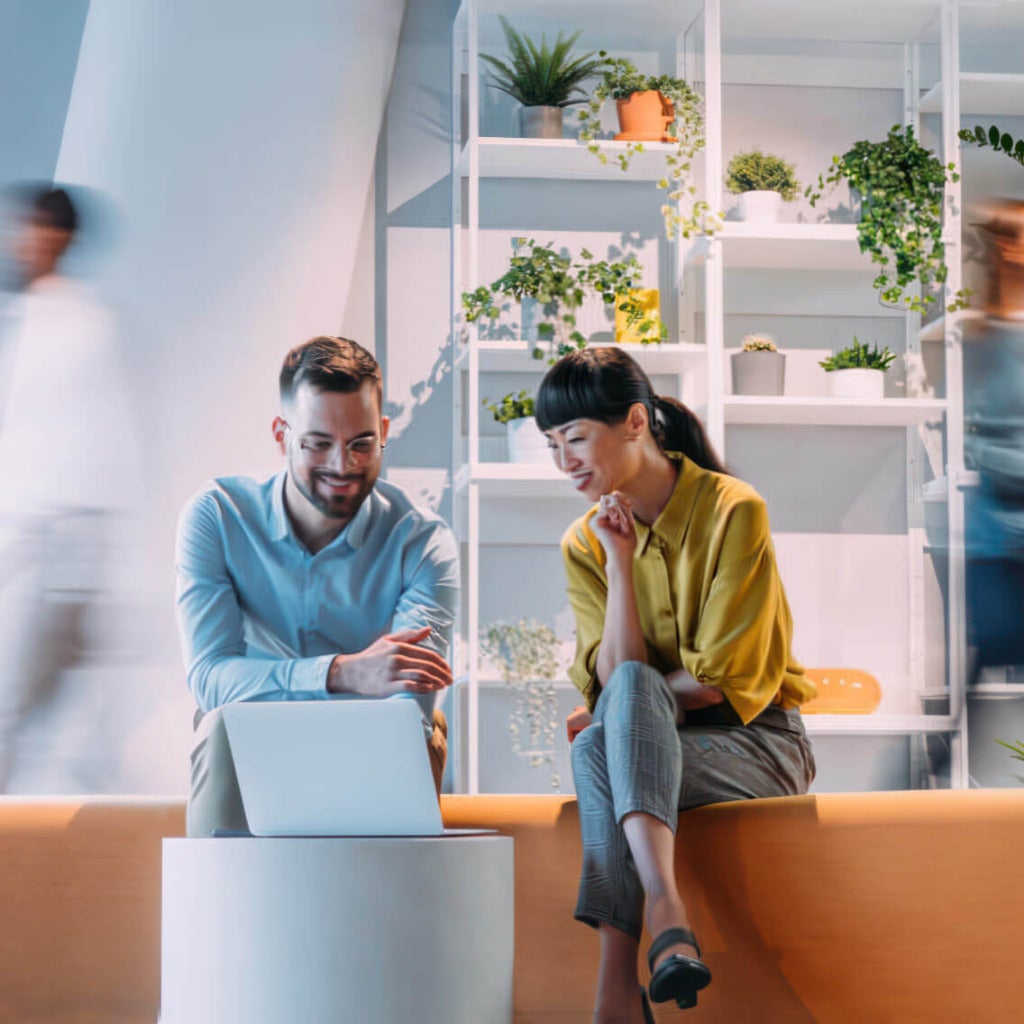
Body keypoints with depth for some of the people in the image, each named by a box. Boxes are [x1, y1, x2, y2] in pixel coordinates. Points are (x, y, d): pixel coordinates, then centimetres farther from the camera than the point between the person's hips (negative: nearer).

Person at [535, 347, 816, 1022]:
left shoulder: (733, 511, -10)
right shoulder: (584, 544, 5)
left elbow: (724, 679, -14)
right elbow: (614, 677, -9)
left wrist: (617, 709, -9)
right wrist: (619, 560, -14)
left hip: (755, 742, -4)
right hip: (652, 744, 4)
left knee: (599, 745, -34)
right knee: (607, 727, -33)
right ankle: (666, 914, -47)